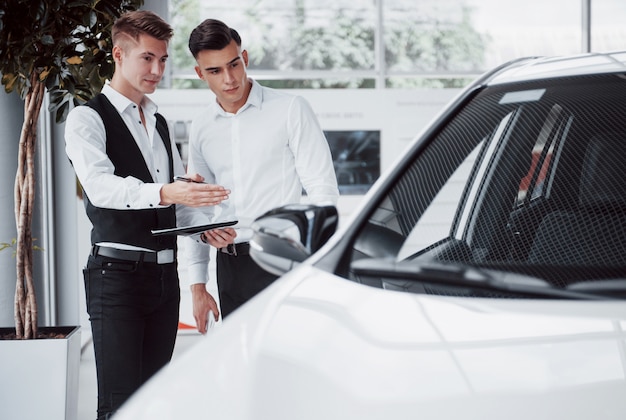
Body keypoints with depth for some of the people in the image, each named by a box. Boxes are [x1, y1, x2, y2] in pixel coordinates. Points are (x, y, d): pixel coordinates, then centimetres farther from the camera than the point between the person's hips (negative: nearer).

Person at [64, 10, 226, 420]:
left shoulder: (160, 124, 20)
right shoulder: (87, 119, -4)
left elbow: (181, 195, 21)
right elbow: (100, 186, -23)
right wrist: (164, 193, -39)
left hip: (164, 274, 7)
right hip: (117, 273, -7)